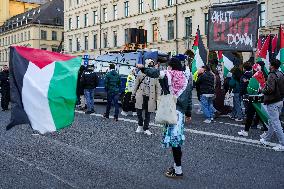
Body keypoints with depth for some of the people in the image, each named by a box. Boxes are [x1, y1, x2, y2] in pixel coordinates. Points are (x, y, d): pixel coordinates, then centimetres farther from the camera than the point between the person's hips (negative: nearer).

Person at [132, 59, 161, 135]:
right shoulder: (140, 73, 3)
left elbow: (158, 87, 1)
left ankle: (146, 129, 21)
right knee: (139, 112, 2)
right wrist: (133, 94, 10)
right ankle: (140, 126, 27)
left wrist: (158, 98, -2)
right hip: (141, 96, 1)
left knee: (148, 114, 7)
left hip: (150, 98, -1)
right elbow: (136, 84, 10)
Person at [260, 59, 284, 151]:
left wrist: (263, 90, -10)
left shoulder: (272, 75, -18)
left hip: (272, 102, -9)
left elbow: (270, 89, -26)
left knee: (275, 123, -5)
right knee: (272, 121, 19)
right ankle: (266, 138, 33)